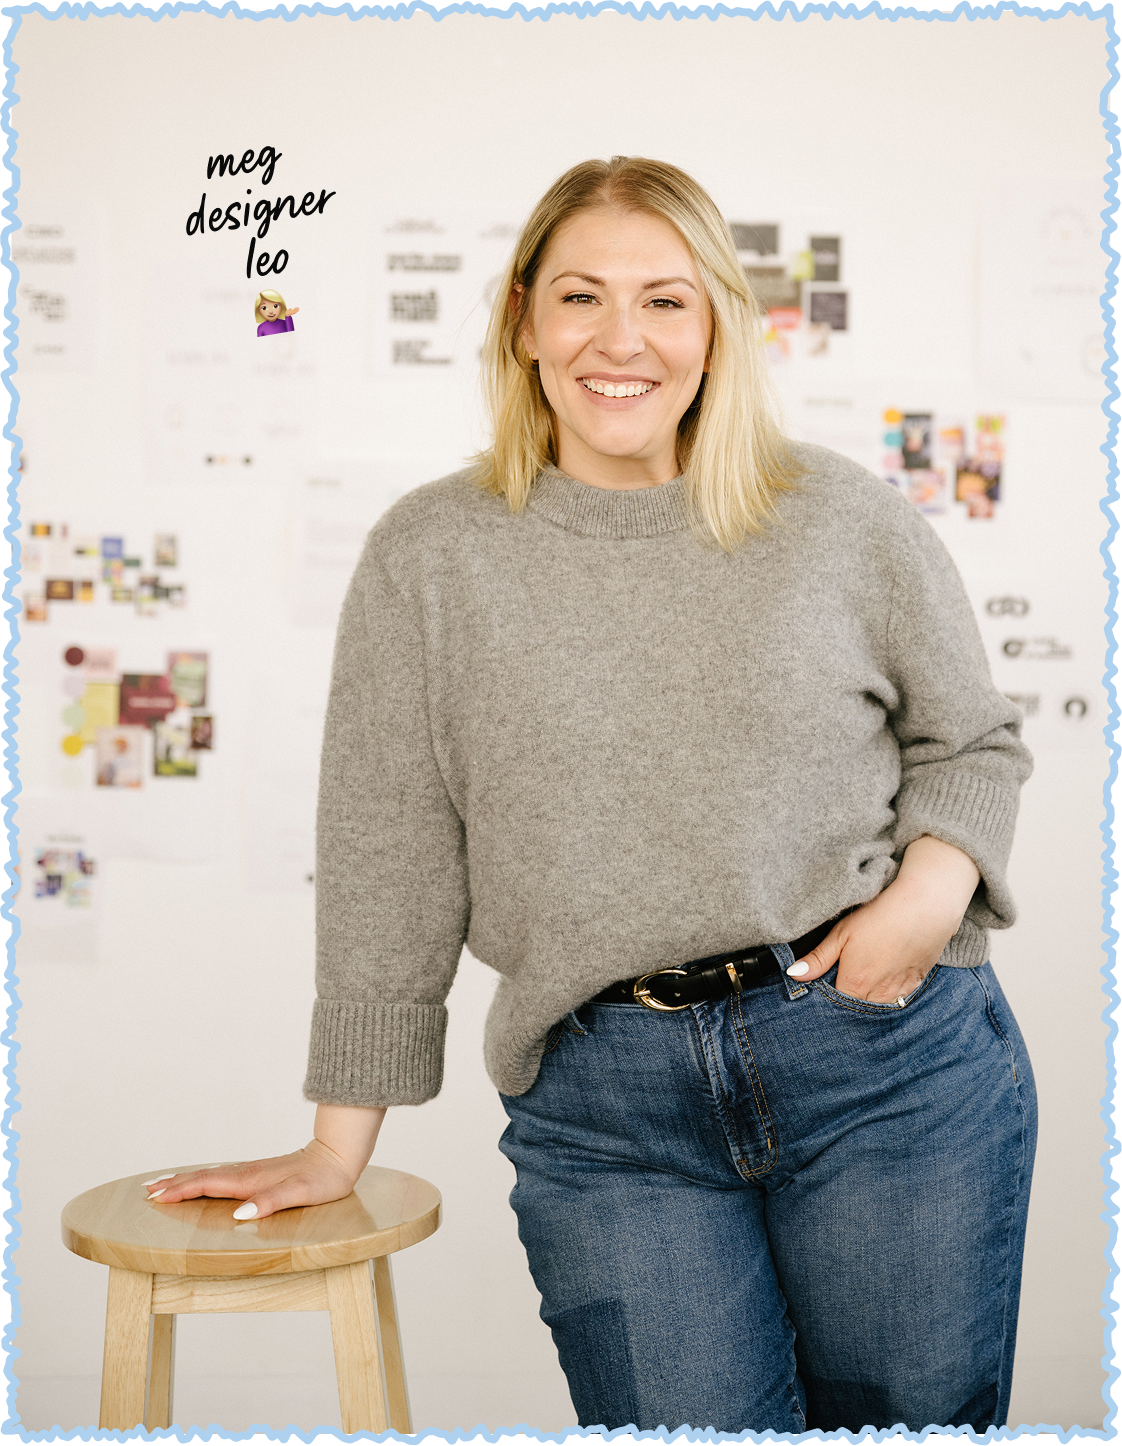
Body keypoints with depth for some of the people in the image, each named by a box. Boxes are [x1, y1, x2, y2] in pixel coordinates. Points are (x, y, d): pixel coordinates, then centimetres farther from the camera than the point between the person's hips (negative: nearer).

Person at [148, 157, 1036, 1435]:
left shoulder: (846, 520, 1)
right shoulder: (430, 556, 1)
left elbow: (971, 741, 14)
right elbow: (387, 868, 3)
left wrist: (934, 887, -8)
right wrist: (339, 1143, 6)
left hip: (890, 1057, 1)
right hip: (604, 1113, 0)